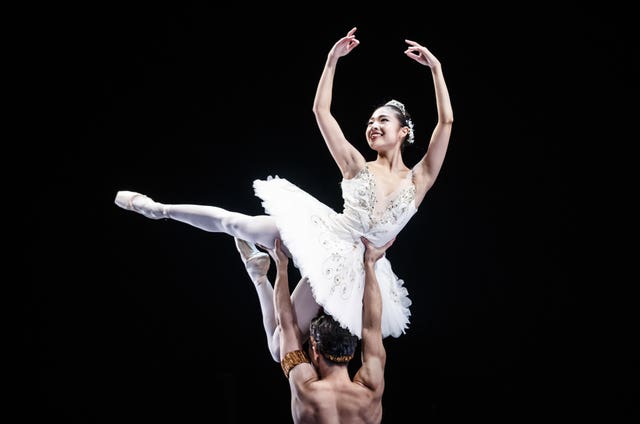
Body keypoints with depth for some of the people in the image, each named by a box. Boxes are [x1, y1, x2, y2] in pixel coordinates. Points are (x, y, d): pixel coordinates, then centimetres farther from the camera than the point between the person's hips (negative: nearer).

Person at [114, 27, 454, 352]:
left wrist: (436, 67, -12)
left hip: (353, 265, -1)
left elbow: (446, 121, -8)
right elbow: (320, 110, 0)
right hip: (323, 240, 1)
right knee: (234, 223, -3)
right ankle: (158, 209, 17)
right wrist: (332, 59, -4)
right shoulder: (357, 168, 5)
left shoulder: (418, 180, 1)